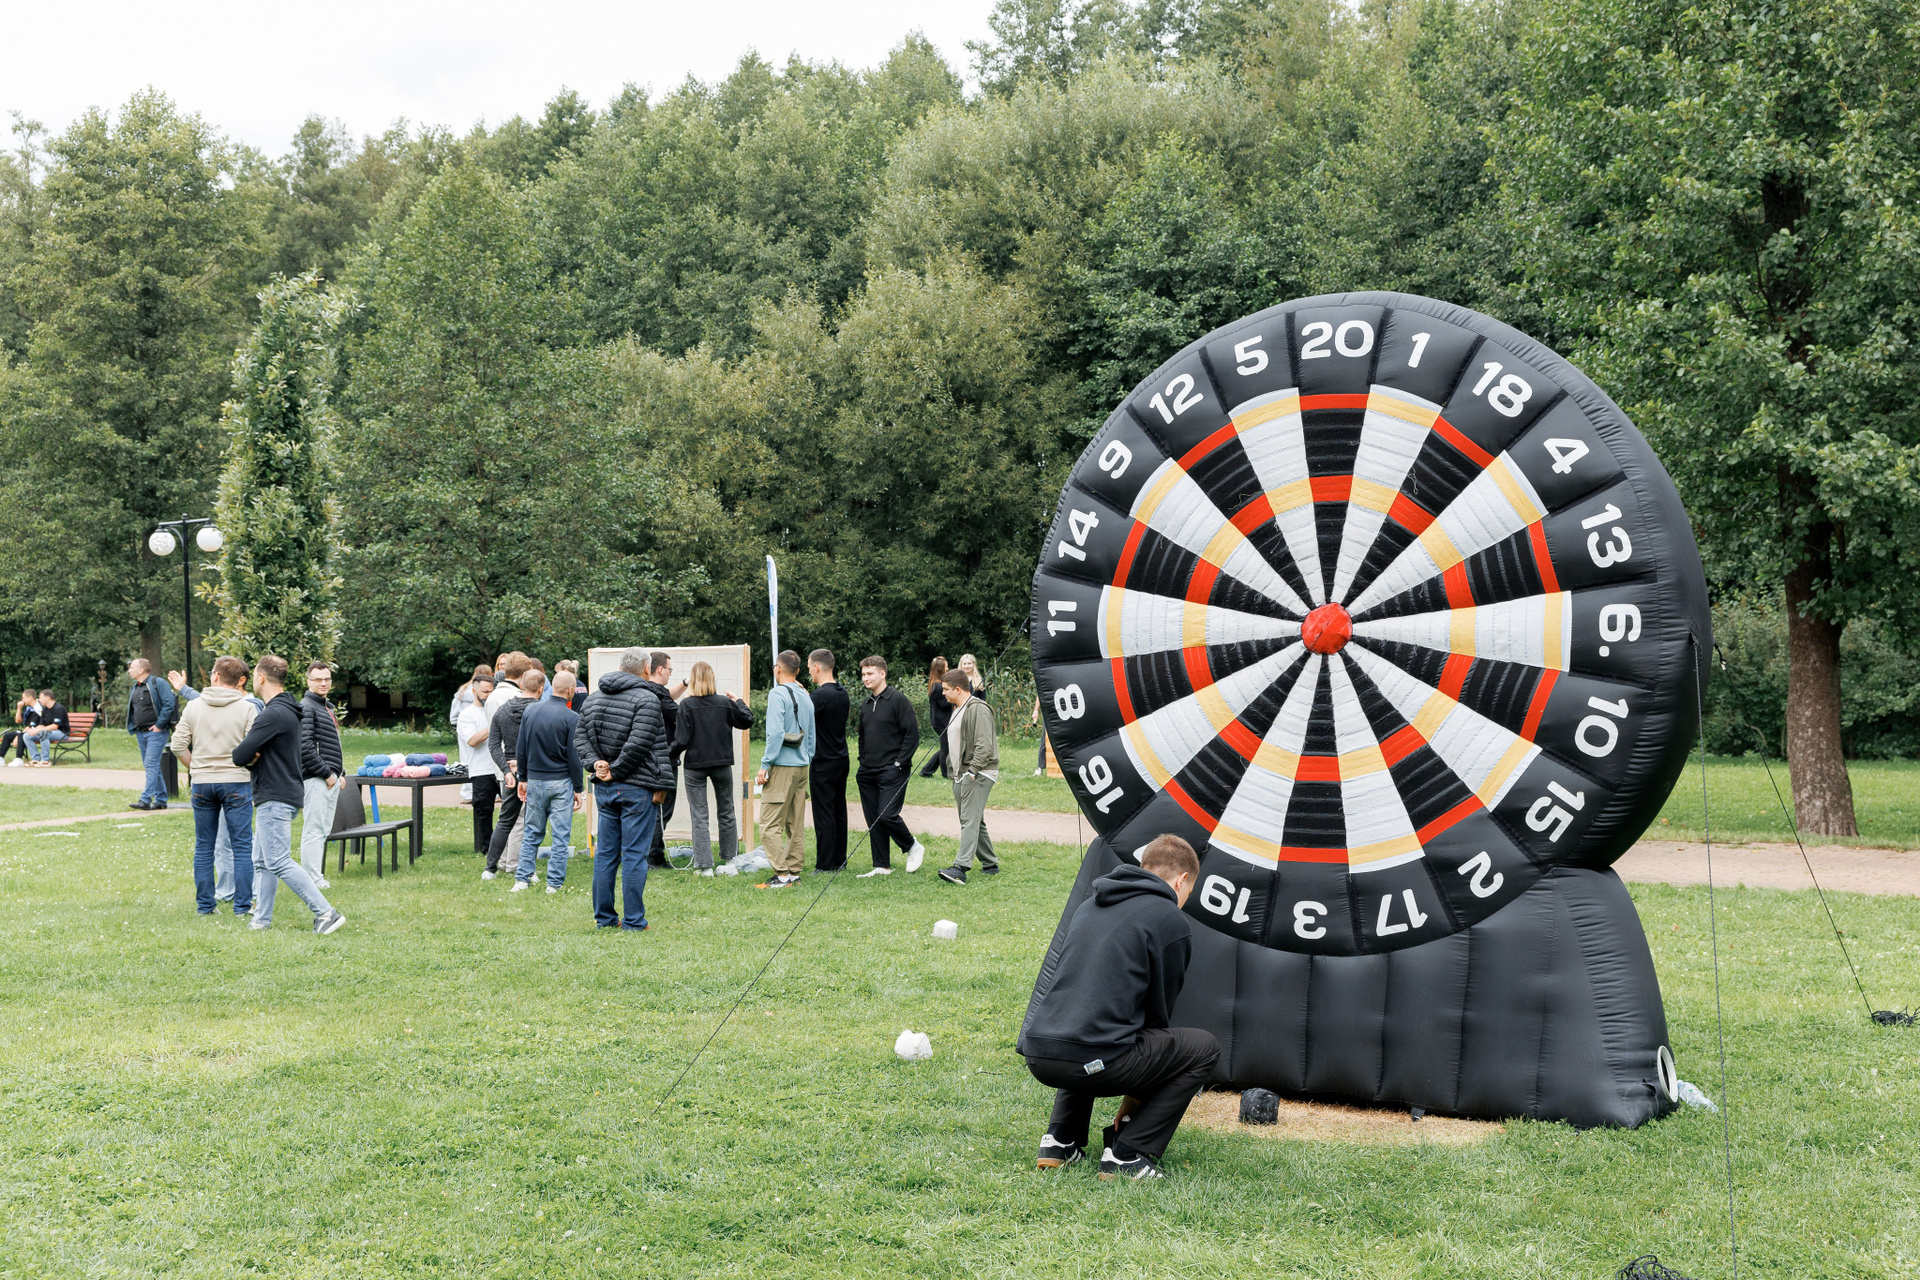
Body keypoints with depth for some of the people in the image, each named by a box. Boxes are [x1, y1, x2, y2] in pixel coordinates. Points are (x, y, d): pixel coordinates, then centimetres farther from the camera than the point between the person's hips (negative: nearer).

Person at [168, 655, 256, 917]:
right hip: (236, 781, -3)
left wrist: (195, 768, 13)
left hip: (202, 783, 3)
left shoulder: (194, 705, 2)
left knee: (204, 846, 11)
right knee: (241, 845, 3)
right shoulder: (247, 708, -7)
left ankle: (205, 903, 14)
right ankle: (242, 905, 4)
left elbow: (178, 744, 1)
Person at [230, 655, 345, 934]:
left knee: (279, 862, -11)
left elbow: (240, 756, -21)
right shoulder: (285, 710, 16)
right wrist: (252, 757, -6)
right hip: (275, 798, 11)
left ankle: (326, 913, -15)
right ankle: (262, 920, 18)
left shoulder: (274, 714, -18)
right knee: (262, 861, 14)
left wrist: (245, 756, 2)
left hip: (276, 799, -11)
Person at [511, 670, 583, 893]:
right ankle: (554, 884, 3)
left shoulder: (530, 711, 3)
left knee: (532, 833, 14)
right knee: (560, 836, 3)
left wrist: (523, 778, 18)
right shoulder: (571, 718, -12)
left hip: (534, 781, 5)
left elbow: (521, 749, 9)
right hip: (561, 783, -4)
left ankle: (522, 879, 10)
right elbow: (574, 757, -9)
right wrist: (578, 789, -1)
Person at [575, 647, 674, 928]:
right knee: (634, 854, -2)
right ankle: (633, 920, 1)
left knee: (606, 852, 12)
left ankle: (604, 917, 16)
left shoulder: (594, 698, 12)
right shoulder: (646, 699, -11)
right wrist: (617, 771, -9)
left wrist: (595, 762, 0)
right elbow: (638, 745, -18)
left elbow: (579, 737, 11)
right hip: (637, 788, -6)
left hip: (604, 788, 6)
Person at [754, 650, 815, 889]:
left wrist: (765, 765, -14)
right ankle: (794, 872, 13)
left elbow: (775, 733, -18)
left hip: (782, 767, -8)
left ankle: (782, 876, -11)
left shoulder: (778, 695, -10)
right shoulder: (806, 698, 14)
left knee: (772, 824, -7)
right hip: (802, 767, 8)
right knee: (796, 823, 11)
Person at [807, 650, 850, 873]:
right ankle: (839, 860, 18)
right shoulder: (842, 693, 10)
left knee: (824, 814, -4)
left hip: (823, 762, -9)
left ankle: (825, 864, -2)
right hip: (841, 758, 9)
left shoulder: (821, 695, -18)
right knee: (838, 811, 13)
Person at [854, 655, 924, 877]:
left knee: (887, 815, -14)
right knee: (873, 820, 6)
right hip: (868, 772, 7)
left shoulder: (898, 700, -8)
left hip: (892, 772, -7)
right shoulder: (866, 705, 15)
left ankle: (913, 847, 11)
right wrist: (863, 762, 13)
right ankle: (882, 866, 12)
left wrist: (899, 763, -14)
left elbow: (912, 734, -11)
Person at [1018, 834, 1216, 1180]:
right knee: (1202, 1048, 14)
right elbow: (1158, 1011, 9)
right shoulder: (1172, 921, 3)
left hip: (1036, 1054, 7)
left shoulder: (1089, 905, 23)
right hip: (1093, 1060, -7)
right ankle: (1127, 1155, 5)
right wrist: (1135, 1096, 21)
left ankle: (1060, 1140, 23)